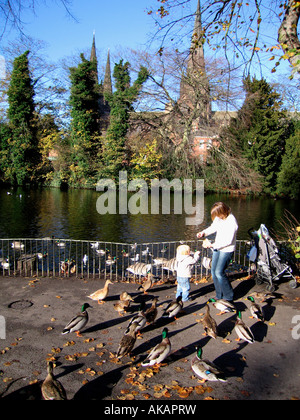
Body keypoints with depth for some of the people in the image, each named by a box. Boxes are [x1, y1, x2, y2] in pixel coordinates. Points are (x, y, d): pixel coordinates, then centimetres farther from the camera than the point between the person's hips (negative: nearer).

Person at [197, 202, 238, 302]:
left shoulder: (232, 222, -24)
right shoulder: (219, 217, -2)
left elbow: (228, 241, -24)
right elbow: (213, 227, 16)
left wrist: (212, 245, -22)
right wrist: (203, 232, -2)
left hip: (227, 250, -8)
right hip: (217, 247, 8)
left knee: (219, 272, -12)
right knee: (214, 271, 7)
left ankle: (228, 296, 5)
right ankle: (219, 295, 20)